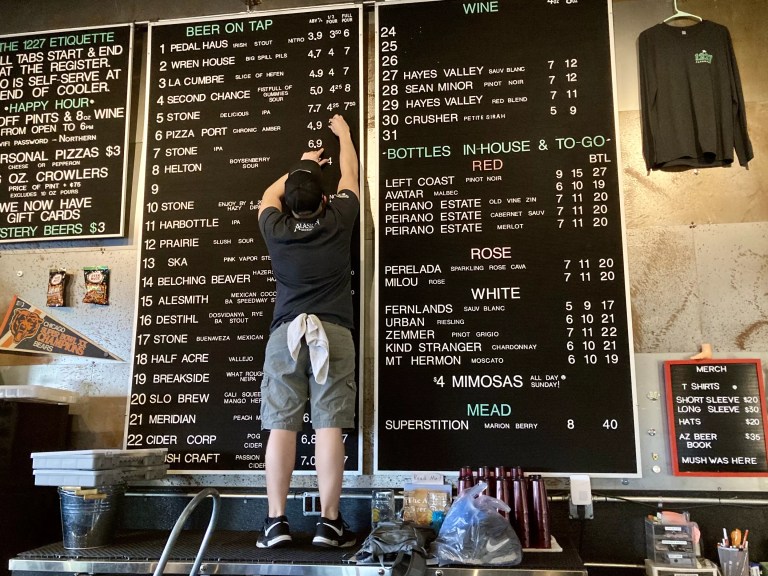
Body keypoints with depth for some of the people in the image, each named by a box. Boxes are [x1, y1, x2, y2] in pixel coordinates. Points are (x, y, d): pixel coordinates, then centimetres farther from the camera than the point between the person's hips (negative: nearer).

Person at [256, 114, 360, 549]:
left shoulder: (276, 229, 10)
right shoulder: (338, 221, 6)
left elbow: (270, 195, 33)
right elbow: (351, 178, 25)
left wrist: (303, 167, 46)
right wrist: (344, 133, 41)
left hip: (285, 332, 2)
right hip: (333, 332, -1)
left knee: (282, 427, 0)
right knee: (329, 426, -3)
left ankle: (277, 522, 2)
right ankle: (330, 522, 1)